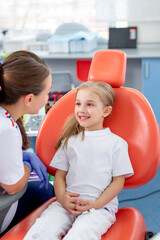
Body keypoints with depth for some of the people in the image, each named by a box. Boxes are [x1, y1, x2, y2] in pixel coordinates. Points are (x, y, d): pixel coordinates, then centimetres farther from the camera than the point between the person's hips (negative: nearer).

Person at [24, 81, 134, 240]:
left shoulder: (116, 143, 7)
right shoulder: (69, 141, 18)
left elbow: (119, 180, 3)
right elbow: (60, 174, 15)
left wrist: (96, 204, -9)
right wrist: (62, 198, -6)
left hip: (101, 206, -3)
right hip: (67, 204, 3)